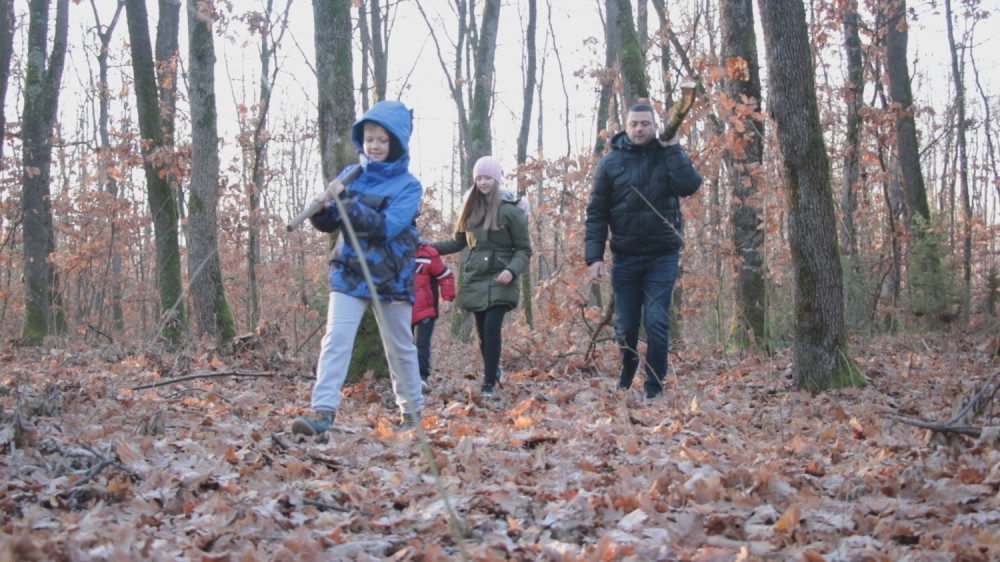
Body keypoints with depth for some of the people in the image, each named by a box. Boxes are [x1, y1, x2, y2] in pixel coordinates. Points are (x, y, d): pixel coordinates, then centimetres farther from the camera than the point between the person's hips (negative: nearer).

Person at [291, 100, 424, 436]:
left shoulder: (407, 186, -7)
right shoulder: (350, 176, 4)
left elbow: (387, 226, -22)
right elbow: (328, 224, 4)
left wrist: (346, 201, -26)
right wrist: (322, 209, -19)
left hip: (391, 278, -2)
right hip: (349, 273, 2)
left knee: (400, 347, 12)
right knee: (335, 339, -13)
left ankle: (412, 411, 28)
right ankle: (323, 412, -17)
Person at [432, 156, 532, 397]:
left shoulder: (511, 211, -4)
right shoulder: (471, 209, 10)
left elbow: (524, 250, -2)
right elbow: (458, 242, 19)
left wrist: (512, 270, -19)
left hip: (500, 281, -4)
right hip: (476, 281, 4)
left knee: (491, 328, -16)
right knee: (483, 331, 7)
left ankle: (489, 383, -12)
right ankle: (492, 371, 28)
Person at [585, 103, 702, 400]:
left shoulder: (670, 156, -1)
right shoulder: (610, 162, -1)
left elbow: (689, 186, -20)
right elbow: (596, 213, -2)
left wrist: (672, 147, -18)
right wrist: (594, 256, -10)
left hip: (662, 256, -1)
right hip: (625, 257, 1)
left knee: (656, 322, -7)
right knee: (625, 325, 9)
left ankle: (654, 386, 3)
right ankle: (627, 371, 35)